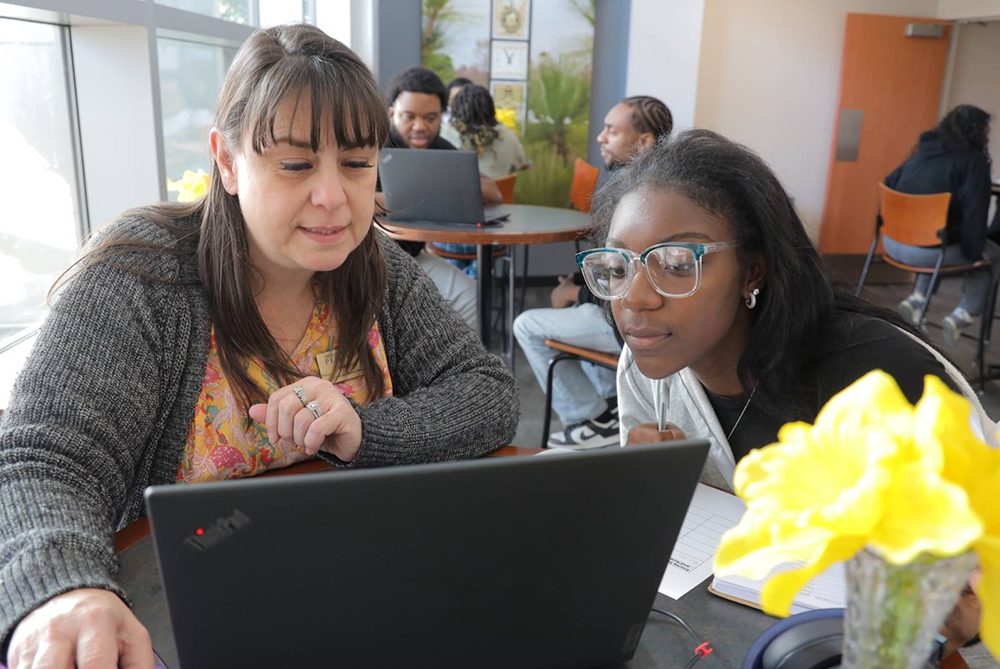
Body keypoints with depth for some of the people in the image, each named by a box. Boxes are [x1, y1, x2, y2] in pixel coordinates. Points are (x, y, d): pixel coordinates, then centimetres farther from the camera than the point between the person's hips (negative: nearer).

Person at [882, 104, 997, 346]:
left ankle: (917, 297, 22)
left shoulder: (923, 151, 13)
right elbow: (974, 215, -12)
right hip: (926, 250, -6)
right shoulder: (973, 160, -7)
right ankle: (964, 314, 6)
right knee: (993, 254, 18)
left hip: (892, 242, 6)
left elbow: (889, 184, 18)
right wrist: (974, 251, 2)